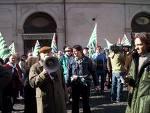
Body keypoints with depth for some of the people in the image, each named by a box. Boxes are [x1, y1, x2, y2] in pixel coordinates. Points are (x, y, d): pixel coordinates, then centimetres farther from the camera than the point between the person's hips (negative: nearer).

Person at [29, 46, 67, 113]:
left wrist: (64, 96, 16)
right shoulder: (35, 67, -1)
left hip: (59, 100, 4)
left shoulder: (57, 65, 14)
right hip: (44, 101, -4)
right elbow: (32, 83, -16)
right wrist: (43, 73, -26)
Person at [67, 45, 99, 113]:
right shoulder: (72, 61, 3)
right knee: (74, 102, 10)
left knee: (85, 102, 6)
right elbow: (69, 73, 6)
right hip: (75, 84, 2)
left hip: (85, 84, -2)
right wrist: (68, 84, 3)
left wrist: (96, 84, 0)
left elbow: (93, 72, 0)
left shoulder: (87, 60, -4)